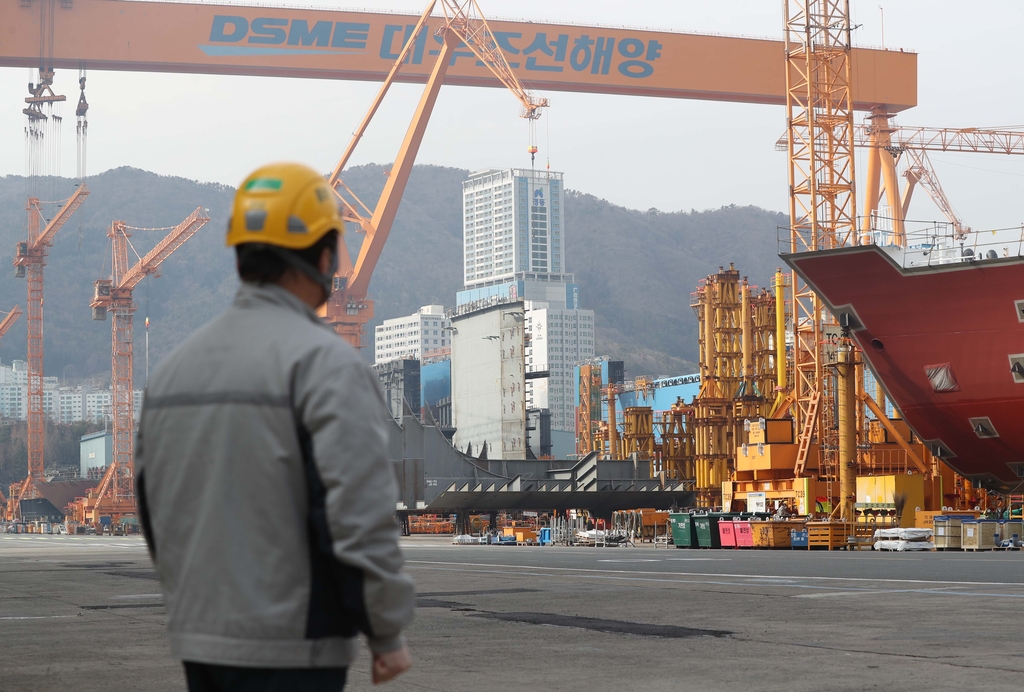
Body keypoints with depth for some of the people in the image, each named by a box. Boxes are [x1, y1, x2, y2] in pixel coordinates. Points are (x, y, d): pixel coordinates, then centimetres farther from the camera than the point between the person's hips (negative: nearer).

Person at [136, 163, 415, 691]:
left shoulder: (174, 367, 10)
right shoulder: (323, 361, -13)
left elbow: (153, 509, 16)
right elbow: (360, 509, -19)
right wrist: (388, 634, -9)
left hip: (196, 635, 7)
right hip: (290, 649, -7)